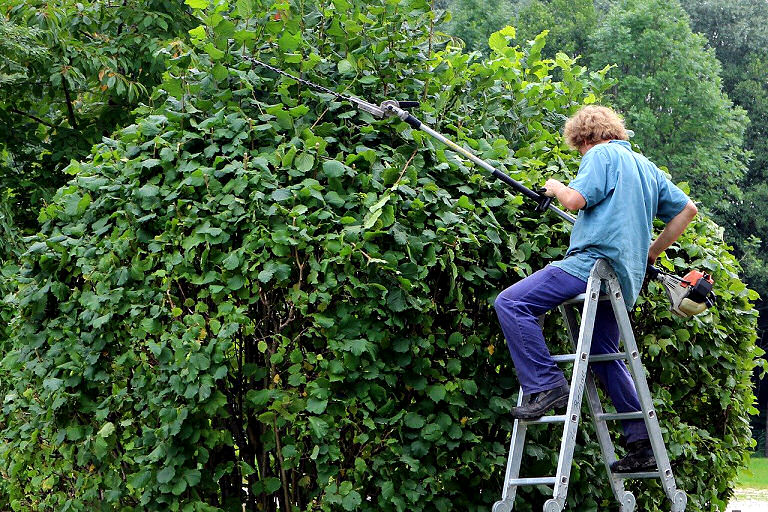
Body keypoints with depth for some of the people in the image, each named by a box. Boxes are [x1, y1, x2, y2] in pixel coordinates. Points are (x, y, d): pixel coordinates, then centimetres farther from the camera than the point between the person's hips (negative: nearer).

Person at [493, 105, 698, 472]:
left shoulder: (601, 155, 0)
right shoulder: (647, 167, 25)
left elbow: (576, 199, -15)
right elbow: (687, 209, 29)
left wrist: (556, 188, 7)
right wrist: (651, 253, 30)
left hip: (594, 260, -9)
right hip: (625, 277, 9)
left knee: (510, 303, -13)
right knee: (605, 356, 19)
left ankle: (546, 385, -22)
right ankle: (643, 445, 17)